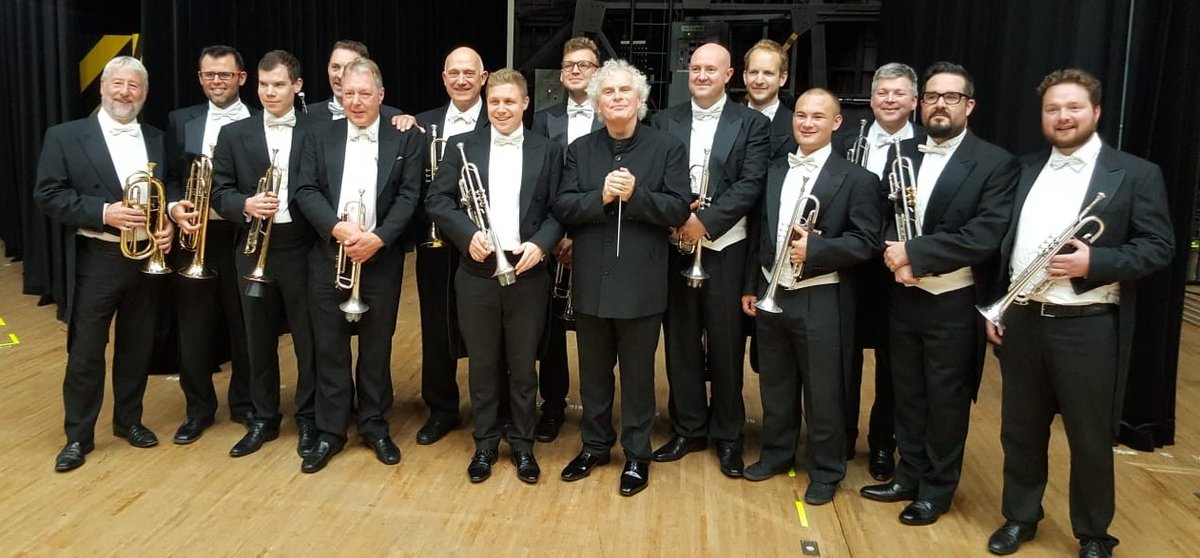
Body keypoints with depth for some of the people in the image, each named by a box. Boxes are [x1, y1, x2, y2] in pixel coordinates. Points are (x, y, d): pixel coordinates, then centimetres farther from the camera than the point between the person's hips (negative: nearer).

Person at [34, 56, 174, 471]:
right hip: (95, 261, -3)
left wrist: (168, 224, -7)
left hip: (148, 258, 3)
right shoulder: (64, 137, -2)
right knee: (85, 351, 4)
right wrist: (103, 212, -20)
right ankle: (78, 435, 17)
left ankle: (129, 420, 30)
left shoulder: (157, 140, 10)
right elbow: (47, 196, -7)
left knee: (137, 346, 13)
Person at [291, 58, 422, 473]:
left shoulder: (405, 138, 2)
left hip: (382, 259, -1)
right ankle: (330, 431, 17)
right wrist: (337, 227, -18)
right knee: (330, 347, 6)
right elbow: (305, 191, -1)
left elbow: (409, 196, -5)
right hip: (328, 257, 1)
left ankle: (374, 425, 23)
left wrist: (378, 237, -17)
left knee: (377, 347, 8)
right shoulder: (320, 136, 7)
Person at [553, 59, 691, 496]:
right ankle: (594, 445, 34)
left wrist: (635, 194, -22)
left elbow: (678, 210, -9)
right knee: (593, 372, 16)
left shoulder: (668, 148, -3)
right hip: (591, 281, 3)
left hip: (640, 283, -3)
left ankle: (637, 454, 26)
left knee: (638, 374, 10)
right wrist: (600, 196, -19)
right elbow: (562, 207, -3)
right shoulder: (580, 149, 5)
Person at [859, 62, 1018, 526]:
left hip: (954, 302, -4)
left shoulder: (995, 163, -7)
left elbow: (985, 236, -18)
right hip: (903, 296, 4)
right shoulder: (901, 153, 8)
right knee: (907, 393, 15)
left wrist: (915, 251, -21)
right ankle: (909, 475, 31)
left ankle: (937, 488, 24)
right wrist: (893, 252, -14)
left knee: (946, 399, 8)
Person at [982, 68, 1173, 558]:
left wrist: (1094, 263, -21)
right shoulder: (1025, 170, 10)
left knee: (1090, 440, 8)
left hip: (1089, 328, -4)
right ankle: (1020, 517, 33)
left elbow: (1158, 246, -6)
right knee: (1020, 431, 15)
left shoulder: (1136, 174, -2)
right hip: (1022, 322, 4)